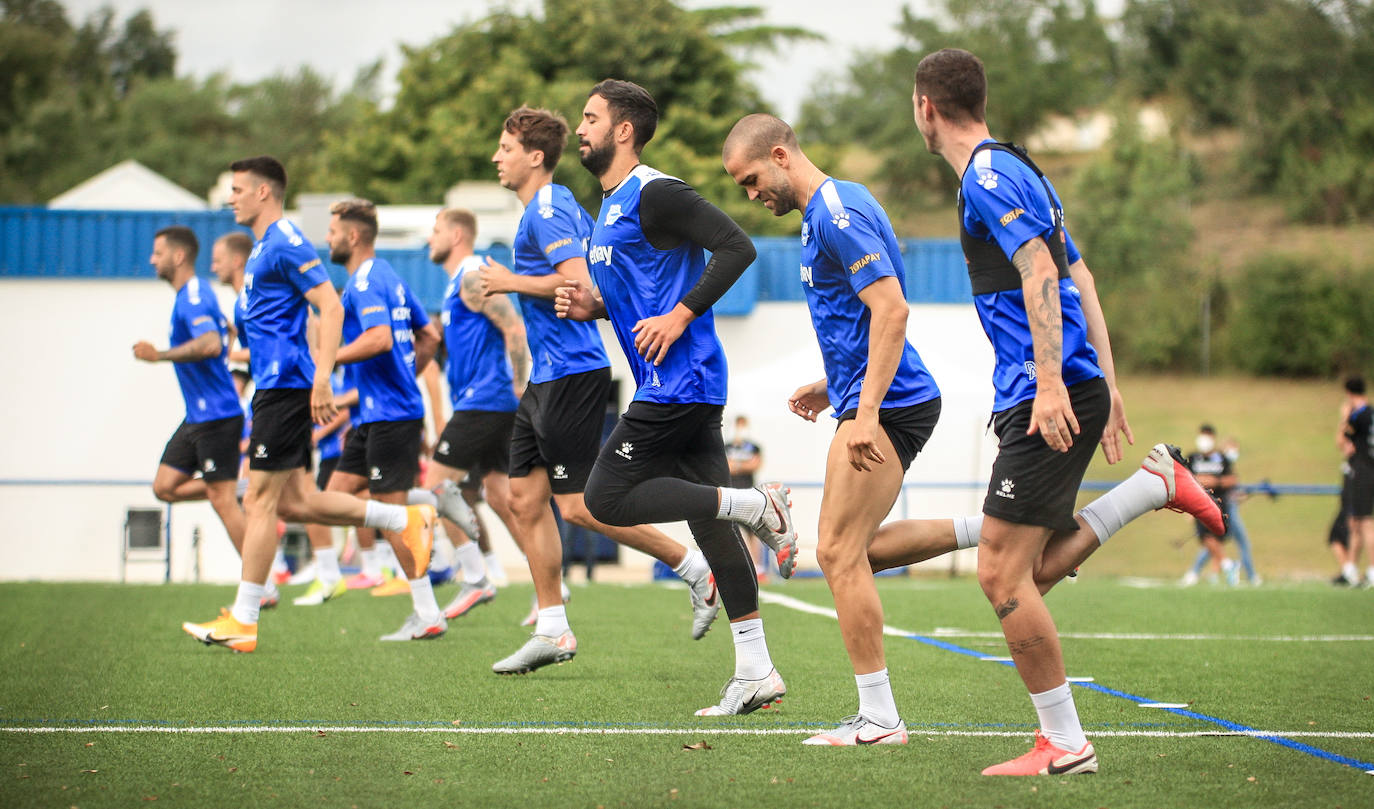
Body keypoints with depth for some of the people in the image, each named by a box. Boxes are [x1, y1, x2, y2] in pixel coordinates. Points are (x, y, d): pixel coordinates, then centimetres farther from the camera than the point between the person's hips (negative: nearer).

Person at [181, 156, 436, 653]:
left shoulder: (285, 244, -12)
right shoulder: (263, 246, 19)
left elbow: (330, 307, -19)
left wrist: (321, 379, -25)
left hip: (284, 386, -10)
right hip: (275, 385, 10)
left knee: (260, 499, -8)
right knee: (294, 500, 9)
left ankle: (243, 621, -6)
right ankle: (405, 521, 15)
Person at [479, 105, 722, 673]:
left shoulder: (548, 210, -14)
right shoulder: (563, 206, 17)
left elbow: (578, 283, -25)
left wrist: (513, 282, -15)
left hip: (571, 376, -10)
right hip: (549, 377, 10)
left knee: (579, 506, -10)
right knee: (526, 498, 7)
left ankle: (694, 569, -1)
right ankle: (552, 630, 10)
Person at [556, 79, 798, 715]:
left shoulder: (654, 194, -11)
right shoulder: (609, 207, 20)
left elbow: (737, 247, -19)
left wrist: (679, 318, -20)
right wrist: (592, 306, 11)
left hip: (679, 380, -10)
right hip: (671, 385, 10)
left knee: (607, 499, -11)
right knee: (708, 521, 7)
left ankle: (755, 506, -9)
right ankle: (756, 672, 8)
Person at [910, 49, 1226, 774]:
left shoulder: (988, 177, -9)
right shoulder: (1016, 171, 21)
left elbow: (1039, 272, -21)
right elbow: (1079, 278, 22)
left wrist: (1051, 382, -27)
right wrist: (1104, 382, 22)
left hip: (1049, 399, -10)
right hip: (1074, 386, 10)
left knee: (1001, 573, -9)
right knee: (1031, 571, 8)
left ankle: (1063, 744, -6)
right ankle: (1157, 482, 7)